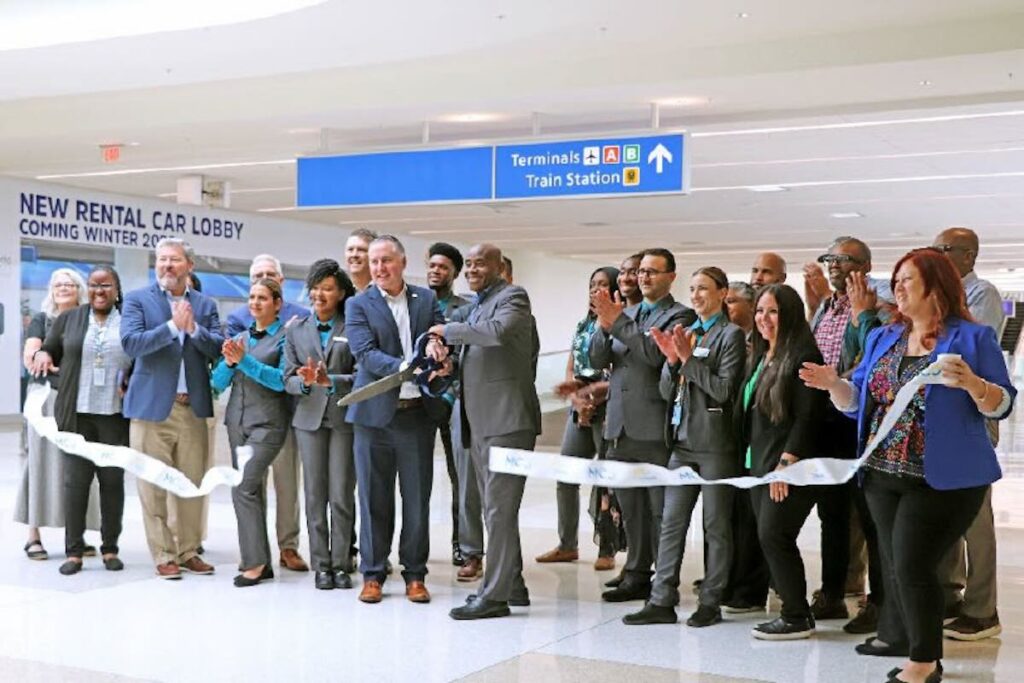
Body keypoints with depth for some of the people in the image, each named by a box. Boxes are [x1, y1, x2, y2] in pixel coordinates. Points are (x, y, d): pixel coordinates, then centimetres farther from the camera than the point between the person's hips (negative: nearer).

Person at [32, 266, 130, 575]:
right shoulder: (68, 319, 9)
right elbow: (48, 351, 14)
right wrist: (43, 354, -8)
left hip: (116, 415, -1)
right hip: (77, 414, 1)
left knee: (113, 480, 3)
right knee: (75, 480, 0)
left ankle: (110, 549, 13)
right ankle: (74, 551, 6)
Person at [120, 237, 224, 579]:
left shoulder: (205, 304, 11)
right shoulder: (137, 299, 3)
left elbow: (219, 349, 0)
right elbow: (130, 343, -12)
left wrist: (194, 328, -16)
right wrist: (173, 326, -19)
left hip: (193, 407, 3)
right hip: (152, 406, -2)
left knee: (192, 485, 7)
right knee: (153, 487, 0)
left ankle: (189, 551, 18)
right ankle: (163, 555, 9)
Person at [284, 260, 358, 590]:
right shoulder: (296, 331, 11)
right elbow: (288, 379, 7)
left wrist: (330, 381, -20)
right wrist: (306, 381, -14)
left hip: (344, 417, -3)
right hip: (310, 418, 3)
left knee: (342, 495, -3)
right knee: (315, 494, 4)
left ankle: (341, 563, 7)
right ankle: (321, 565, 10)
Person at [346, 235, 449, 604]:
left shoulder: (427, 299, 9)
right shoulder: (358, 305, 1)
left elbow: (443, 336, 3)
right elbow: (365, 353, -11)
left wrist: (436, 344, -21)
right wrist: (405, 367, -27)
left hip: (417, 411, 2)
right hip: (375, 412, -2)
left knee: (418, 498, 6)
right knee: (374, 497, 5)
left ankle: (415, 574, 17)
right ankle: (372, 574, 16)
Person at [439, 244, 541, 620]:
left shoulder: (512, 296, -6)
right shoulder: (478, 305, 21)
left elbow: (499, 331, -27)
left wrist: (448, 331, -16)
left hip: (506, 419, -10)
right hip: (480, 422, 10)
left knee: (499, 509, -8)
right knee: (495, 508, 14)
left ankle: (495, 595, -5)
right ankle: (511, 585, 23)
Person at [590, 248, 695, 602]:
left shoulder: (680, 316, -3)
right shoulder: (626, 313, 16)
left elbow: (657, 353, -19)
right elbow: (597, 360, 8)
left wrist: (617, 322, -20)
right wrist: (603, 325, -10)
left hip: (654, 426, -6)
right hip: (621, 425, 7)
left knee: (661, 509, -1)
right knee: (631, 507, 13)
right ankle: (636, 576, 21)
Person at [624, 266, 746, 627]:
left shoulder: (730, 335, -4)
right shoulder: (685, 333, 14)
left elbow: (724, 389, -14)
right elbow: (667, 391, 12)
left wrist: (688, 358, -15)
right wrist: (672, 359, -5)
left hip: (715, 442, -6)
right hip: (683, 441, 7)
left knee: (716, 526, 3)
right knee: (671, 523, 6)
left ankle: (711, 602, 11)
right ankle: (662, 601, 10)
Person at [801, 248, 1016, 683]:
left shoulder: (972, 338, -5)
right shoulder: (883, 338, 12)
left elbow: (1003, 405, -8)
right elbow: (857, 403, 12)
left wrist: (972, 384, -28)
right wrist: (832, 384, -8)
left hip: (942, 479, -6)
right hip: (883, 474, 6)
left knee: (912, 564, -10)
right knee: (893, 562, 16)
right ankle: (896, 634, 35)